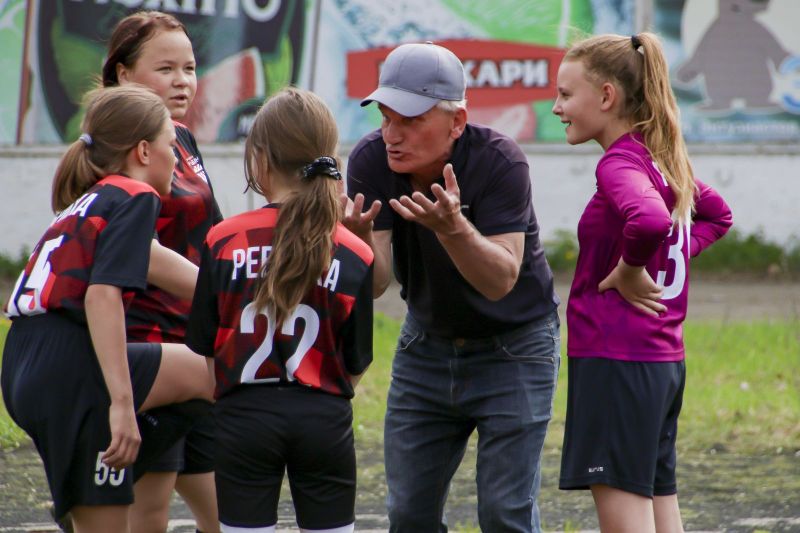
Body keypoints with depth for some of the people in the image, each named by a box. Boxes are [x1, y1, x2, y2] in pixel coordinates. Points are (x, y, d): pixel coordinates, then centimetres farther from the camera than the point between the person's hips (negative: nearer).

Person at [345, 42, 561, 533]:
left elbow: (501, 281, -33)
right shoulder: (370, 162, -15)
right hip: (427, 341, 4)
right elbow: (375, 283, -21)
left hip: (514, 345, -4)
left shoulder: (500, 162, -26)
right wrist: (359, 237, -43)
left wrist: (453, 227, -50)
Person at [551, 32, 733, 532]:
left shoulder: (621, 162, -14)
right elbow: (718, 214, 30)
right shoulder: (663, 158, 12)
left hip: (617, 360, -9)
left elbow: (651, 221, -36)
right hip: (665, 359, 9)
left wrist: (628, 272, -19)